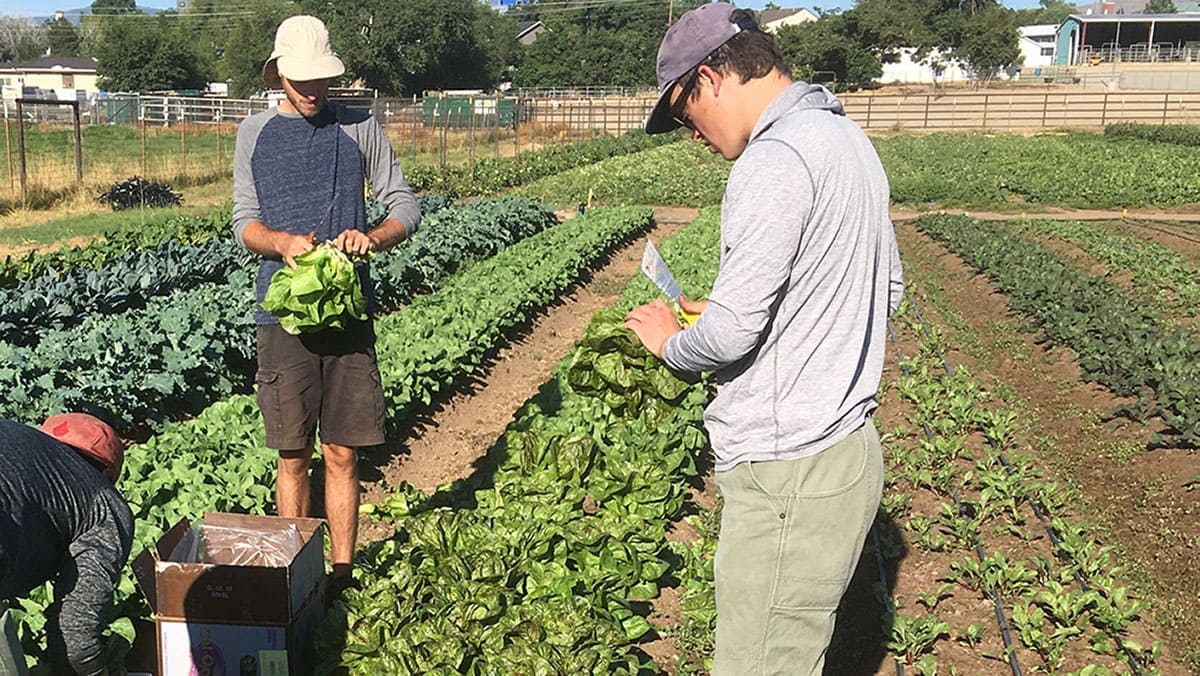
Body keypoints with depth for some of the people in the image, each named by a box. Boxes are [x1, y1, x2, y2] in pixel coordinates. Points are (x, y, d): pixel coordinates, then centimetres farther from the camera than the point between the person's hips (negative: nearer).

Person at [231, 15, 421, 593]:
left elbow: (406, 205, 6)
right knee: (293, 458, 4)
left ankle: (340, 576, 14)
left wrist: (374, 237, -16)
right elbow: (244, 222, 6)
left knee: (342, 455, 4)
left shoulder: (359, 127, 7)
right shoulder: (255, 132, 8)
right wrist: (281, 241, -16)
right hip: (283, 312, 0)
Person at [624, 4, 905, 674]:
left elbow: (730, 334, -23)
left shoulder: (775, 160, -20)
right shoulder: (847, 137, 11)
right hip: (846, 441, 10)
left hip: (788, 472, -10)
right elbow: (889, 288, 20)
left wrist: (672, 342, 0)